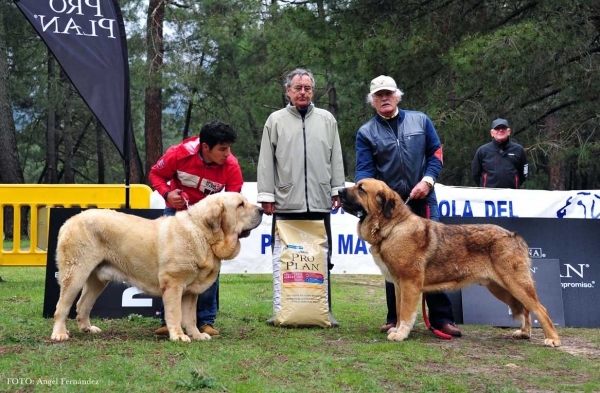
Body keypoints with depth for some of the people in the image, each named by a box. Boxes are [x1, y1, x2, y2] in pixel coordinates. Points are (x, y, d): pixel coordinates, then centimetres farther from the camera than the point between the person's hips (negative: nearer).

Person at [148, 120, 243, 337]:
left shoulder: (231, 166, -24)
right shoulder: (179, 154, -26)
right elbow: (156, 174, -7)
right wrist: (167, 193, -25)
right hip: (177, 210, 0)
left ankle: (206, 320, 6)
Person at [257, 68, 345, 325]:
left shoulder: (327, 120, 13)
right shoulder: (276, 120, 9)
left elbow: (336, 158, 13)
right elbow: (266, 162, 6)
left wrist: (337, 189, 7)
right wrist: (266, 196, 1)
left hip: (320, 203, 1)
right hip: (286, 203, -1)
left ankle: (324, 309, 11)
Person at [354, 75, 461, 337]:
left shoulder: (420, 120, 9)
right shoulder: (366, 133, 5)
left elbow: (436, 152, 9)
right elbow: (364, 169, -3)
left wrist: (428, 180, -8)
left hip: (423, 201, 0)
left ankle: (441, 318, 3)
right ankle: (395, 319, 15)